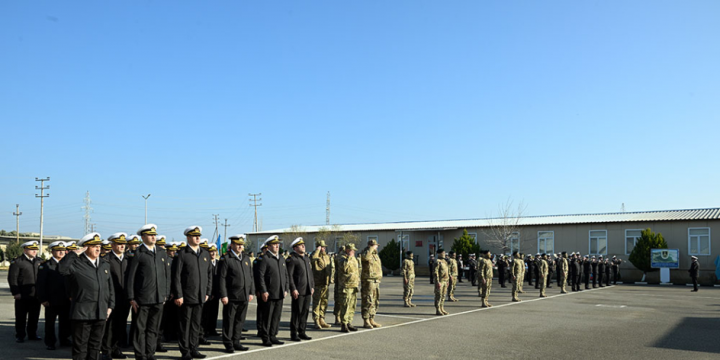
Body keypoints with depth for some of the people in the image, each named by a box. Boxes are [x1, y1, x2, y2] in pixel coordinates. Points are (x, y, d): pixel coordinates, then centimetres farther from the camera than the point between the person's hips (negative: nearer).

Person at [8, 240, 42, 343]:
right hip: (23, 296, -5)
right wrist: (15, 292, -13)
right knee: (21, 317, 5)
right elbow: (12, 278, -8)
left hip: (36, 295, 5)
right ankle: (20, 336, 15)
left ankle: (32, 334, 22)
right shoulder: (17, 262, -5)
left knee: (34, 316, 11)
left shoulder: (38, 261, 12)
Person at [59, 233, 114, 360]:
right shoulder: (76, 263, -3)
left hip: (101, 313, 5)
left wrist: (110, 306, 11)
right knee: (80, 345, 2)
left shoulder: (105, 265, 14)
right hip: (82, 313, -5)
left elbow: (110, 287, 17)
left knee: (95, 344, 13)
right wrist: (75, 254, -21)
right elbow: (62, 268, -26)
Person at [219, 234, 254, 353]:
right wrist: (223, 295, -15)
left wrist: (251, 292, 11)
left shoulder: (246, 259, 14)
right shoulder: (226, 259, -6)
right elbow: (222, 278, -11)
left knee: (240, 321, 12)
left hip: (244, 297, 6)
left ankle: (236, 342, 22)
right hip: (231, 297, -6)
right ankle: (228, 344, 13)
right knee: (229, 321, 3)